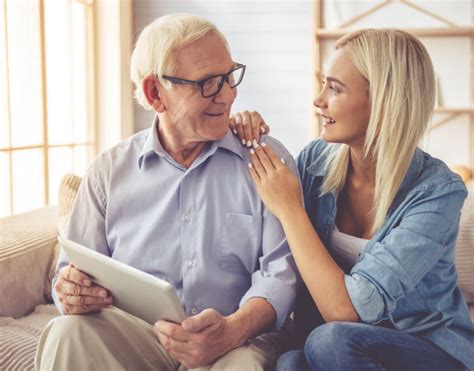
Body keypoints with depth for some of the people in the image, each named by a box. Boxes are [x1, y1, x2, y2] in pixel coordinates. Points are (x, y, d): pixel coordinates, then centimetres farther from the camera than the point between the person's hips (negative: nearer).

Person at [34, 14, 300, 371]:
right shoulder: (111, 170, 6)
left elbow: (280, 270, -7)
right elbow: (75, 271, 9)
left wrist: (233, 329, -27)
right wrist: (72, 292, -17)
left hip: (239, 338, -1)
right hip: (134, 334, 2)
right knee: (67, 334, -29)